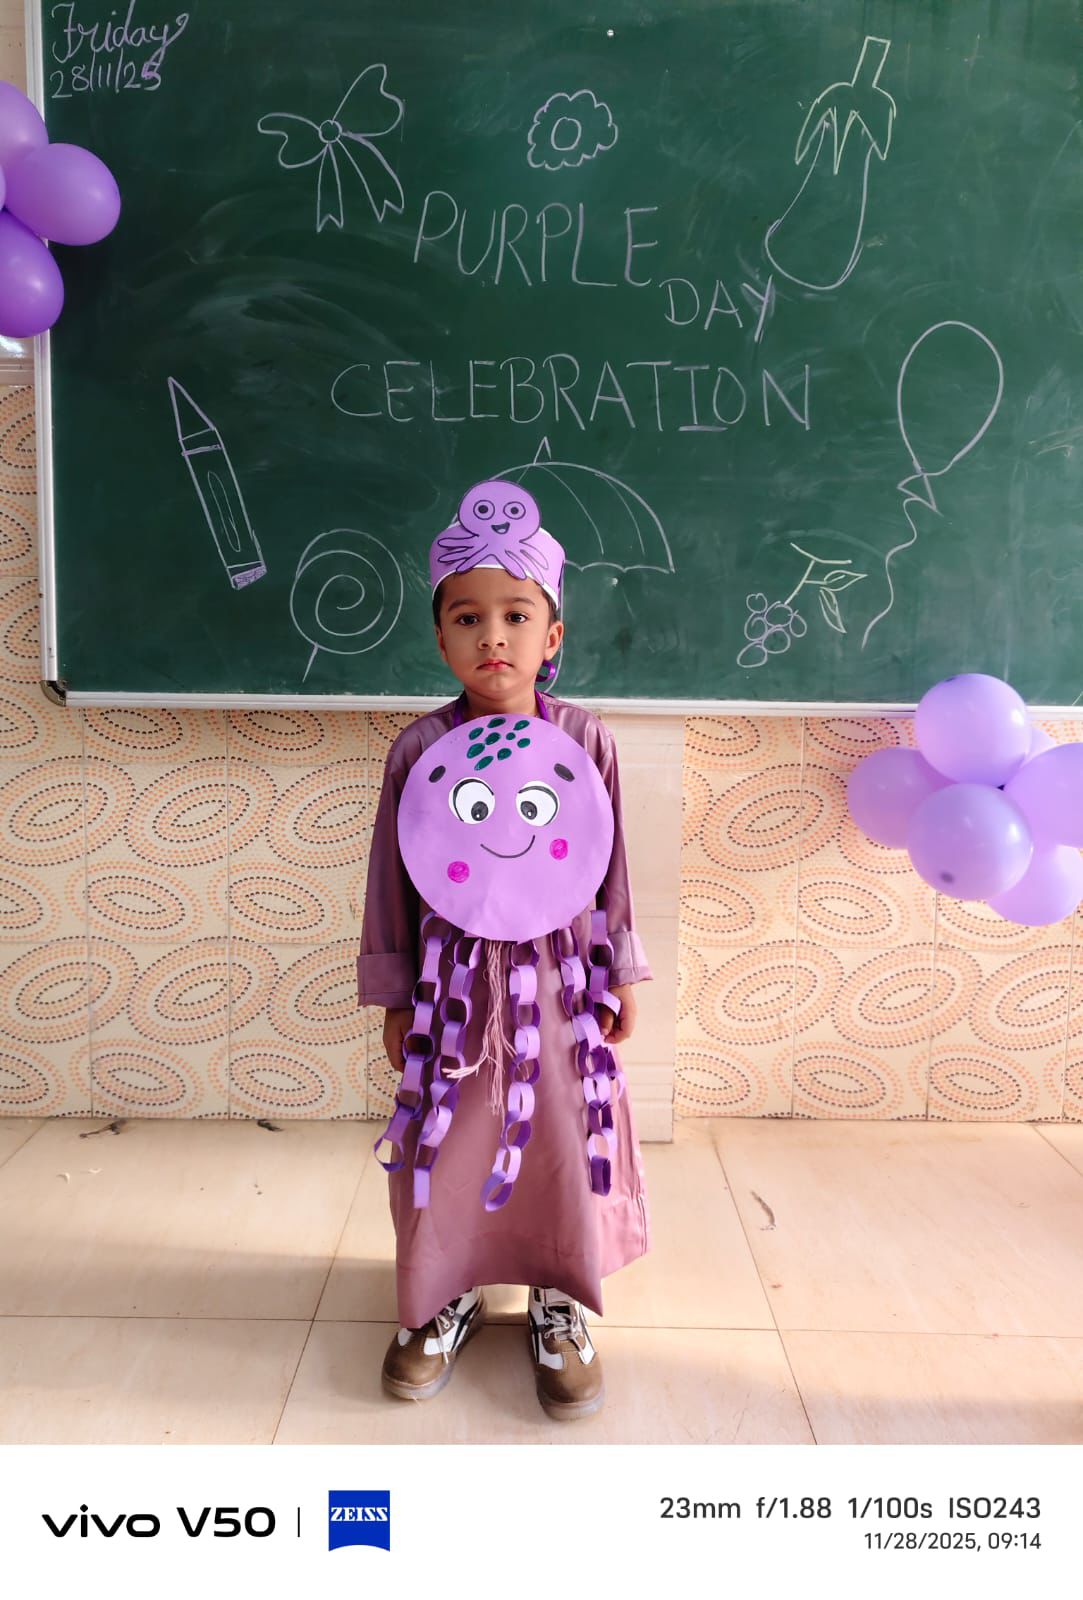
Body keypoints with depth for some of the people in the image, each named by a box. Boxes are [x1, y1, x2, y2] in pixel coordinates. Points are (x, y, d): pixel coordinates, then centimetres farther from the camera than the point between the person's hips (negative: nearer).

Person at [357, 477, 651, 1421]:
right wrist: (394, 999, 3)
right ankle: (445, 1298, 36)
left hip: (559, 977, 0)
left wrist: (622, 979, 5)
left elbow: (612, 868, 2)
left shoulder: (586, 741, -6)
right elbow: (393, 880, 0)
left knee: (563, 1143, 11)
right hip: (454, 980, 0)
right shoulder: (420, 748, -7)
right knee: (446, 1148, 11)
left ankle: (560, 1306, 34)